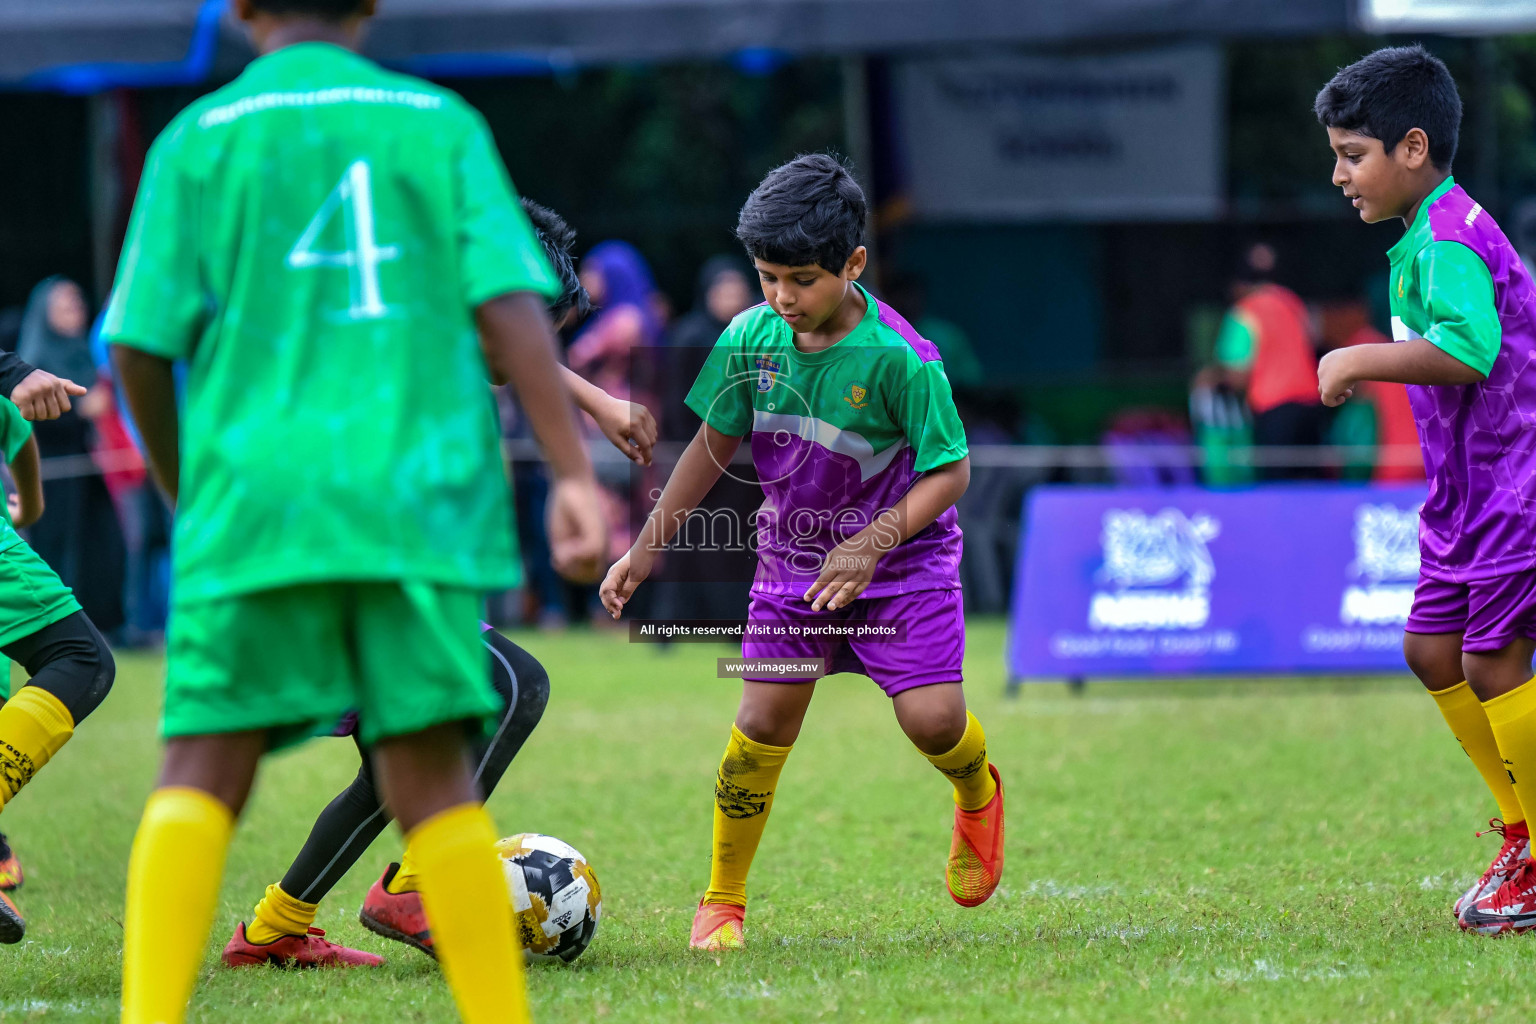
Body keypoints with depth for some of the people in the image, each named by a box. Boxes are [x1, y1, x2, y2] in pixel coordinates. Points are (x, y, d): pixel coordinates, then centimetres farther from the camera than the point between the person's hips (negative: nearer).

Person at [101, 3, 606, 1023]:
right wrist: (575, 473, -4)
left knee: (203, 773, 0)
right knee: (431, 775, 3)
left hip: (255, 497, -1)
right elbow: (511, 302, -2)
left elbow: (141, 346, 3)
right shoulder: (441, 124, 9)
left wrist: (185, 492, 18)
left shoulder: (200, 138, 7)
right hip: (418, 498, 1)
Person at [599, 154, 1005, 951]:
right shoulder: (751, 339, -9)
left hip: (901, 556, -3)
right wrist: (645, 550, 6)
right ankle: (722, 900, 9)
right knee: (763, 720, -6)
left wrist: (872, 544, -27)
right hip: (792, 557, 3)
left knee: (931, 717, -13)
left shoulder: (900, 359, -22)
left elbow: (949, 473, -15)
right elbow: (714, 445, 5)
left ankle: (978, 797, 25)